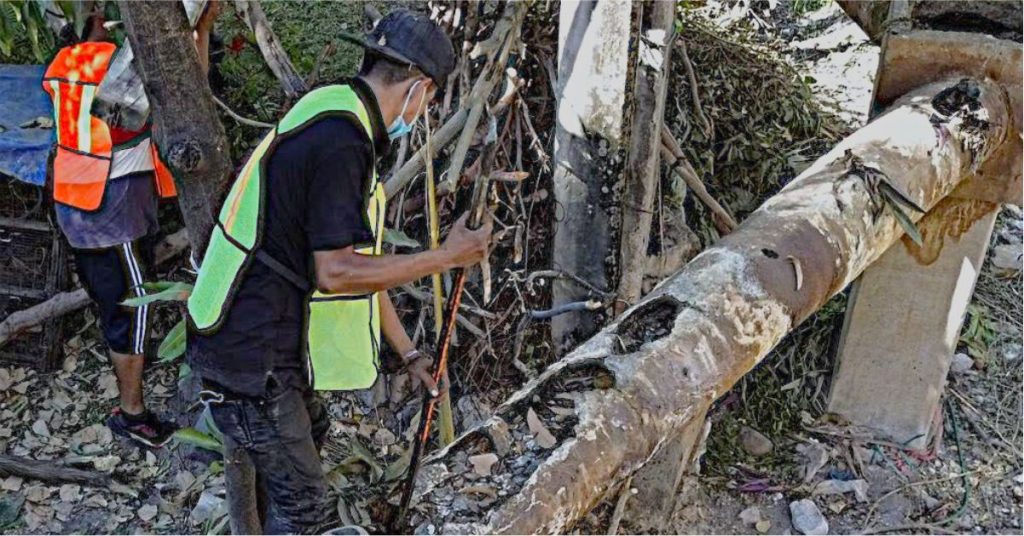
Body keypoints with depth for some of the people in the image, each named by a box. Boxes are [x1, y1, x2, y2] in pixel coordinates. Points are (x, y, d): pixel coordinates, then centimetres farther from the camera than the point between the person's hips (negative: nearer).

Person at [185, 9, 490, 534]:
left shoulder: (338, 125, 10)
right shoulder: (340, 140, -23)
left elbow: (361, 263, 15)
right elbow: (336, 273, -26)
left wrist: (409, 352, 19)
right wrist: (447, 256, -17)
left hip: (264, 339, 10)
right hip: (249, 358, -10)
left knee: (309, 430, 32)